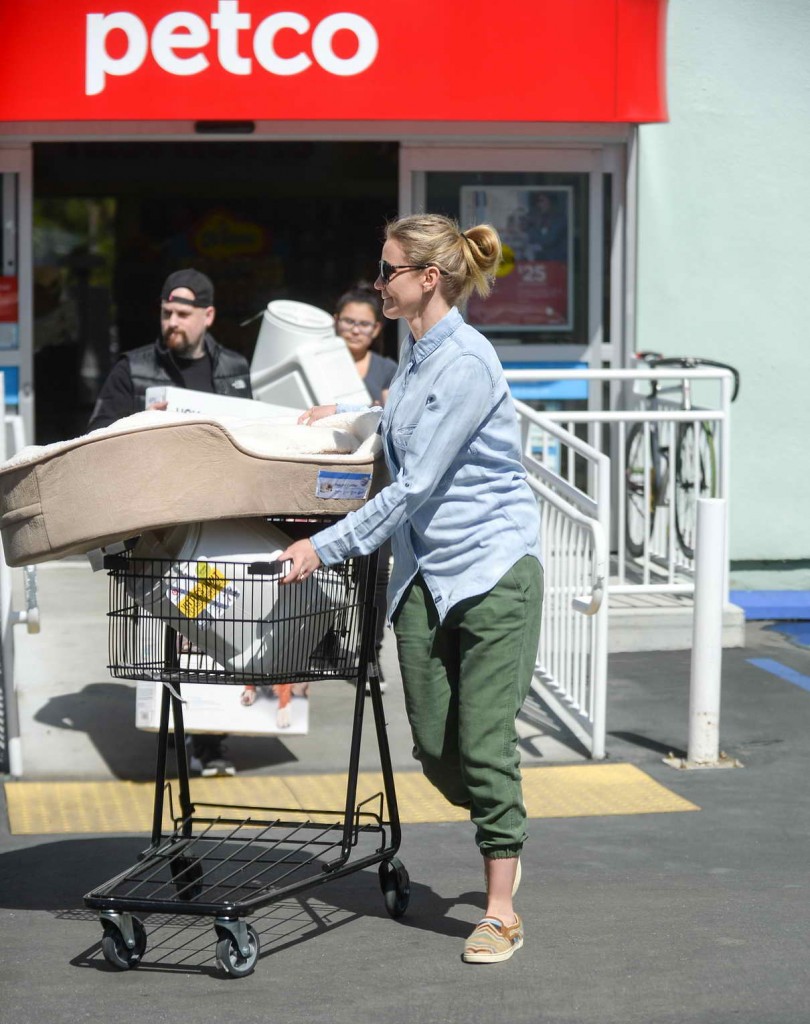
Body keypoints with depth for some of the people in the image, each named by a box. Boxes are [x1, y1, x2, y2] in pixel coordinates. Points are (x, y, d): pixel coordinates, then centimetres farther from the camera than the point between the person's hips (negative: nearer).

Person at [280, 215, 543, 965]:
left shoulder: (466, 362, -17)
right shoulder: (415, 354, 10)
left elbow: (416, 484, -20)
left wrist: (328, 547, -19)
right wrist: (343, 418, 27)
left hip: (493, 568, -8)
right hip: (424, 572, 8)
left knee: (483, 742, -6)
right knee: (435, 748, 5)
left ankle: (501, 911, 4)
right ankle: (503, 839, 31)